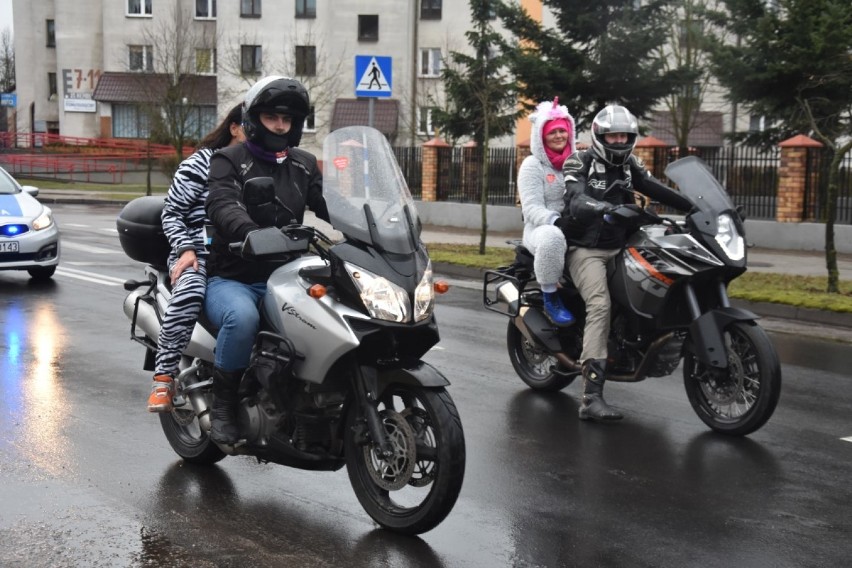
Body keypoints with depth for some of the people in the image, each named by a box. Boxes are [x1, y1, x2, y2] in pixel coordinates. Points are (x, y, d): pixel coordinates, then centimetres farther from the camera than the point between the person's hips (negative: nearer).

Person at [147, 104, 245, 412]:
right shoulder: (201, 163, 5)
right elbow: (171, 212, 3)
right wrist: (186, 249, -11)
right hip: (200, 254, -4)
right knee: (189, 293, -37)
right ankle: (163, 378, -30)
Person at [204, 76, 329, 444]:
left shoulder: (304, 166, 15)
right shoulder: (229, 161, -2)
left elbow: (330, 205, 2)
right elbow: (223, 208, -22)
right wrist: (256, 237, -43)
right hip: (230, 280, -4)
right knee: (242, 317, -37)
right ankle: (222, 404, -16)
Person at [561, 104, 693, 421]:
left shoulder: (629, 166, 15)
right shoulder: (580, 163, -5)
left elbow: (657, 190, 7)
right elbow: (577, 202, -22)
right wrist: (610, 209, -41)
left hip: (619, 248, 8)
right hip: (586, 249, -8)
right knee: (600, 306, -27)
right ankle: (592, 398, -36)